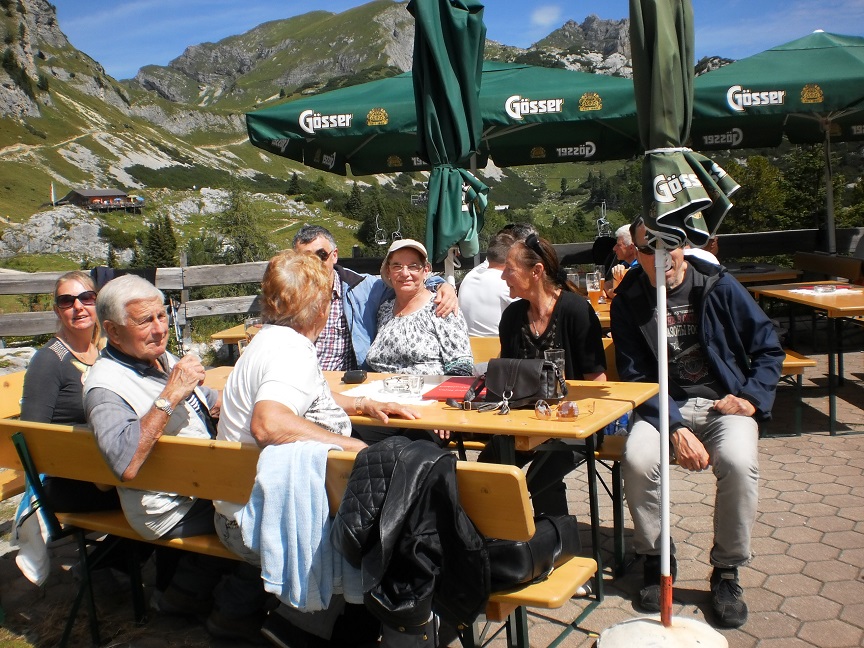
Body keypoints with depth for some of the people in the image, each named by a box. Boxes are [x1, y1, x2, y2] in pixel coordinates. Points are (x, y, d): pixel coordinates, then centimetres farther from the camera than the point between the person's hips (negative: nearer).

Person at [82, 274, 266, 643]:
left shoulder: (163, 359, 8)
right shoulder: (105, 385, -19)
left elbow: (212, 403, 23)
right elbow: (125, 463, -36)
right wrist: (172, 395, -31)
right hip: (172, 509, -9)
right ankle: (237, 611, 10)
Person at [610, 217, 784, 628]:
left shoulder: (718, 286, -4)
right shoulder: (628, 301, -3)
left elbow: (768, 348, 5)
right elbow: (636, 378, -5)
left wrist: (753, 397, -10)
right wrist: (676, 429, -17)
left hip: (724, 401, 0)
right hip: (663, 407, 1)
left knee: (739, 462, -31)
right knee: (637, 459, -29)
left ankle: (726, 572, -7)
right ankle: (655, 559, -3)